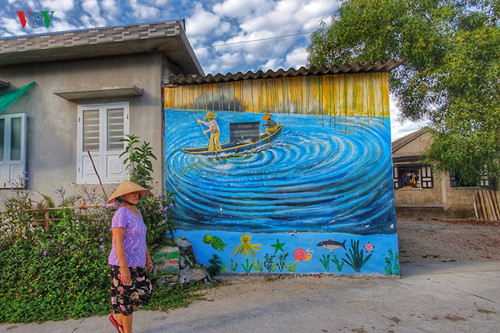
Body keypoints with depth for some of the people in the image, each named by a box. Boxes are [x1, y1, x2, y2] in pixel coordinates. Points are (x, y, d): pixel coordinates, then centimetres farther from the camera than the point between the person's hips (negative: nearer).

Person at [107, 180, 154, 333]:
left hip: (137, 263, 9)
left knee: (144, 293, 15)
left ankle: (117, 317, 34)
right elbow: (117, 242, -23)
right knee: (127, 298, 6)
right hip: (123, 264, -9)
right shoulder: (121, 214, -19)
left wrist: (147, 257, 18)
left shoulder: (137, 213, 9)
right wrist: (124, 267, -25)